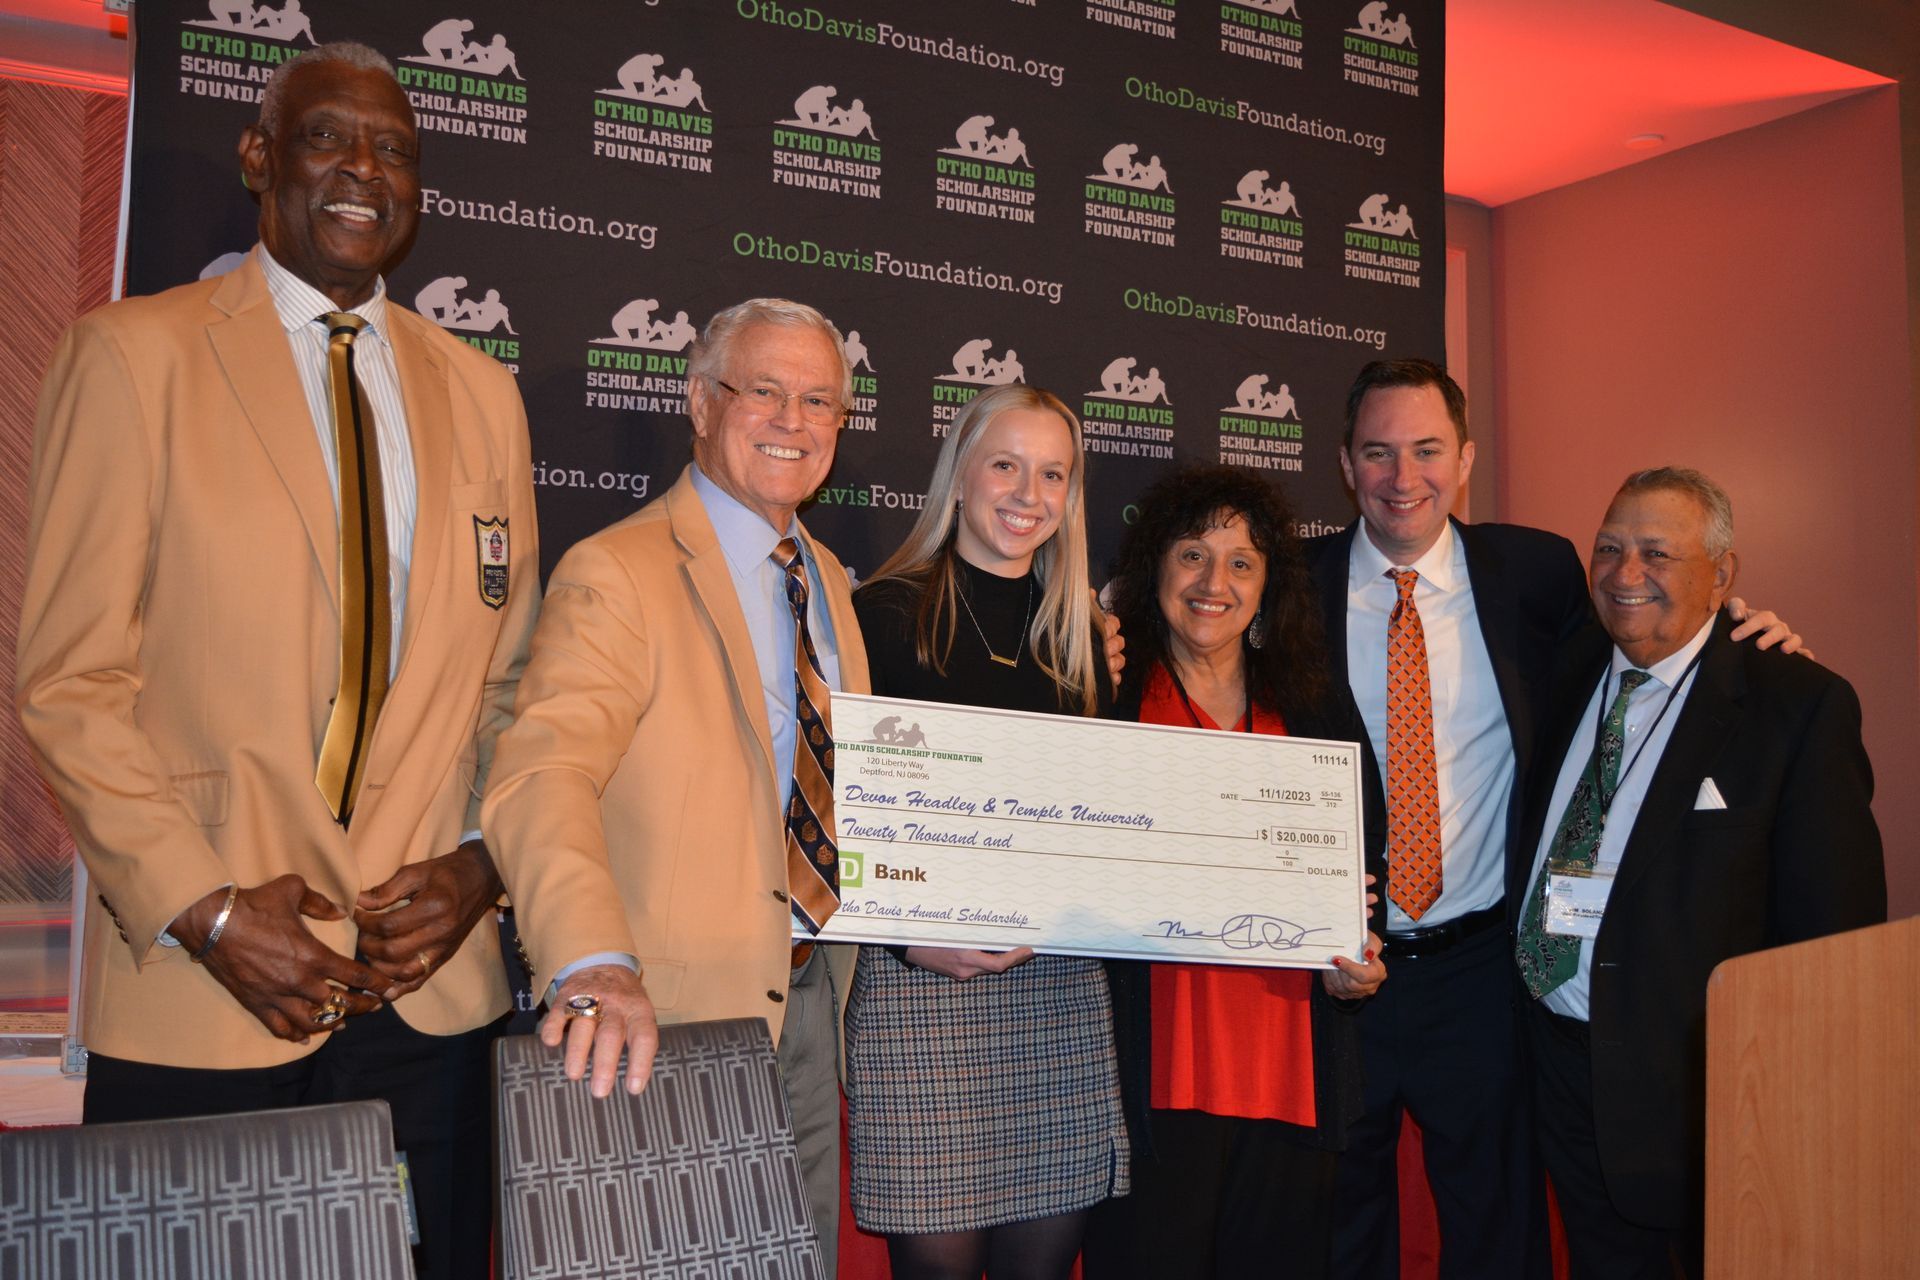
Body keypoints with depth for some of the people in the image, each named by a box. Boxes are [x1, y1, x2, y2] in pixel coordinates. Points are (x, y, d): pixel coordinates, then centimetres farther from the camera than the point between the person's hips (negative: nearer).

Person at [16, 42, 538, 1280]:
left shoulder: (481, 393, 11)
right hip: (198, 996, -3)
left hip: (432, 980, 4)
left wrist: (483, 863, -3)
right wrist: (201, 907, -13)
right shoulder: (134, 353, -1)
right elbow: (72, 679, -5)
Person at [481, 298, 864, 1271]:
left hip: (807, 1002, 7)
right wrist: (593, 962, -44)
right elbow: (541, 777, -27)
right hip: (671, 1021, -7)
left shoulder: (827, 578, 12)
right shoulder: (614, 573, -13)